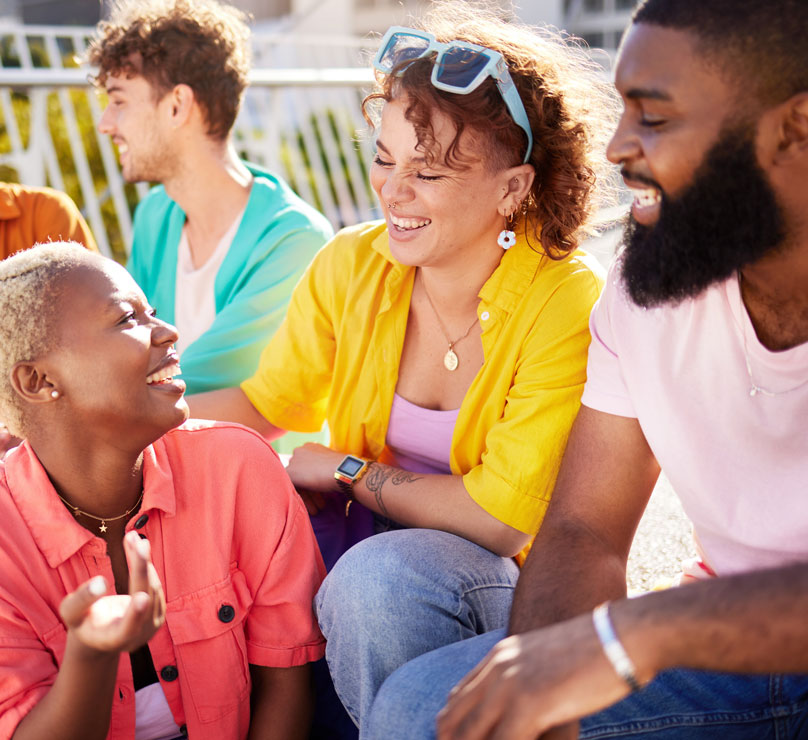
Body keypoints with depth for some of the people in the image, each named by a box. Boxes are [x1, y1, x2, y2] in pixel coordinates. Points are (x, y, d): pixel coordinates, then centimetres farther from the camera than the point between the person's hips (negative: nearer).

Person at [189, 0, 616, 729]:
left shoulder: (568, 307, -21)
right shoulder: (350, 266, -5)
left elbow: (503, 519, -21)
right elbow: (264, 401, 6)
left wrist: (348, 470, -11)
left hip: (503, 578, -4)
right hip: (363, 539, 5)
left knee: (380, 573, -35)